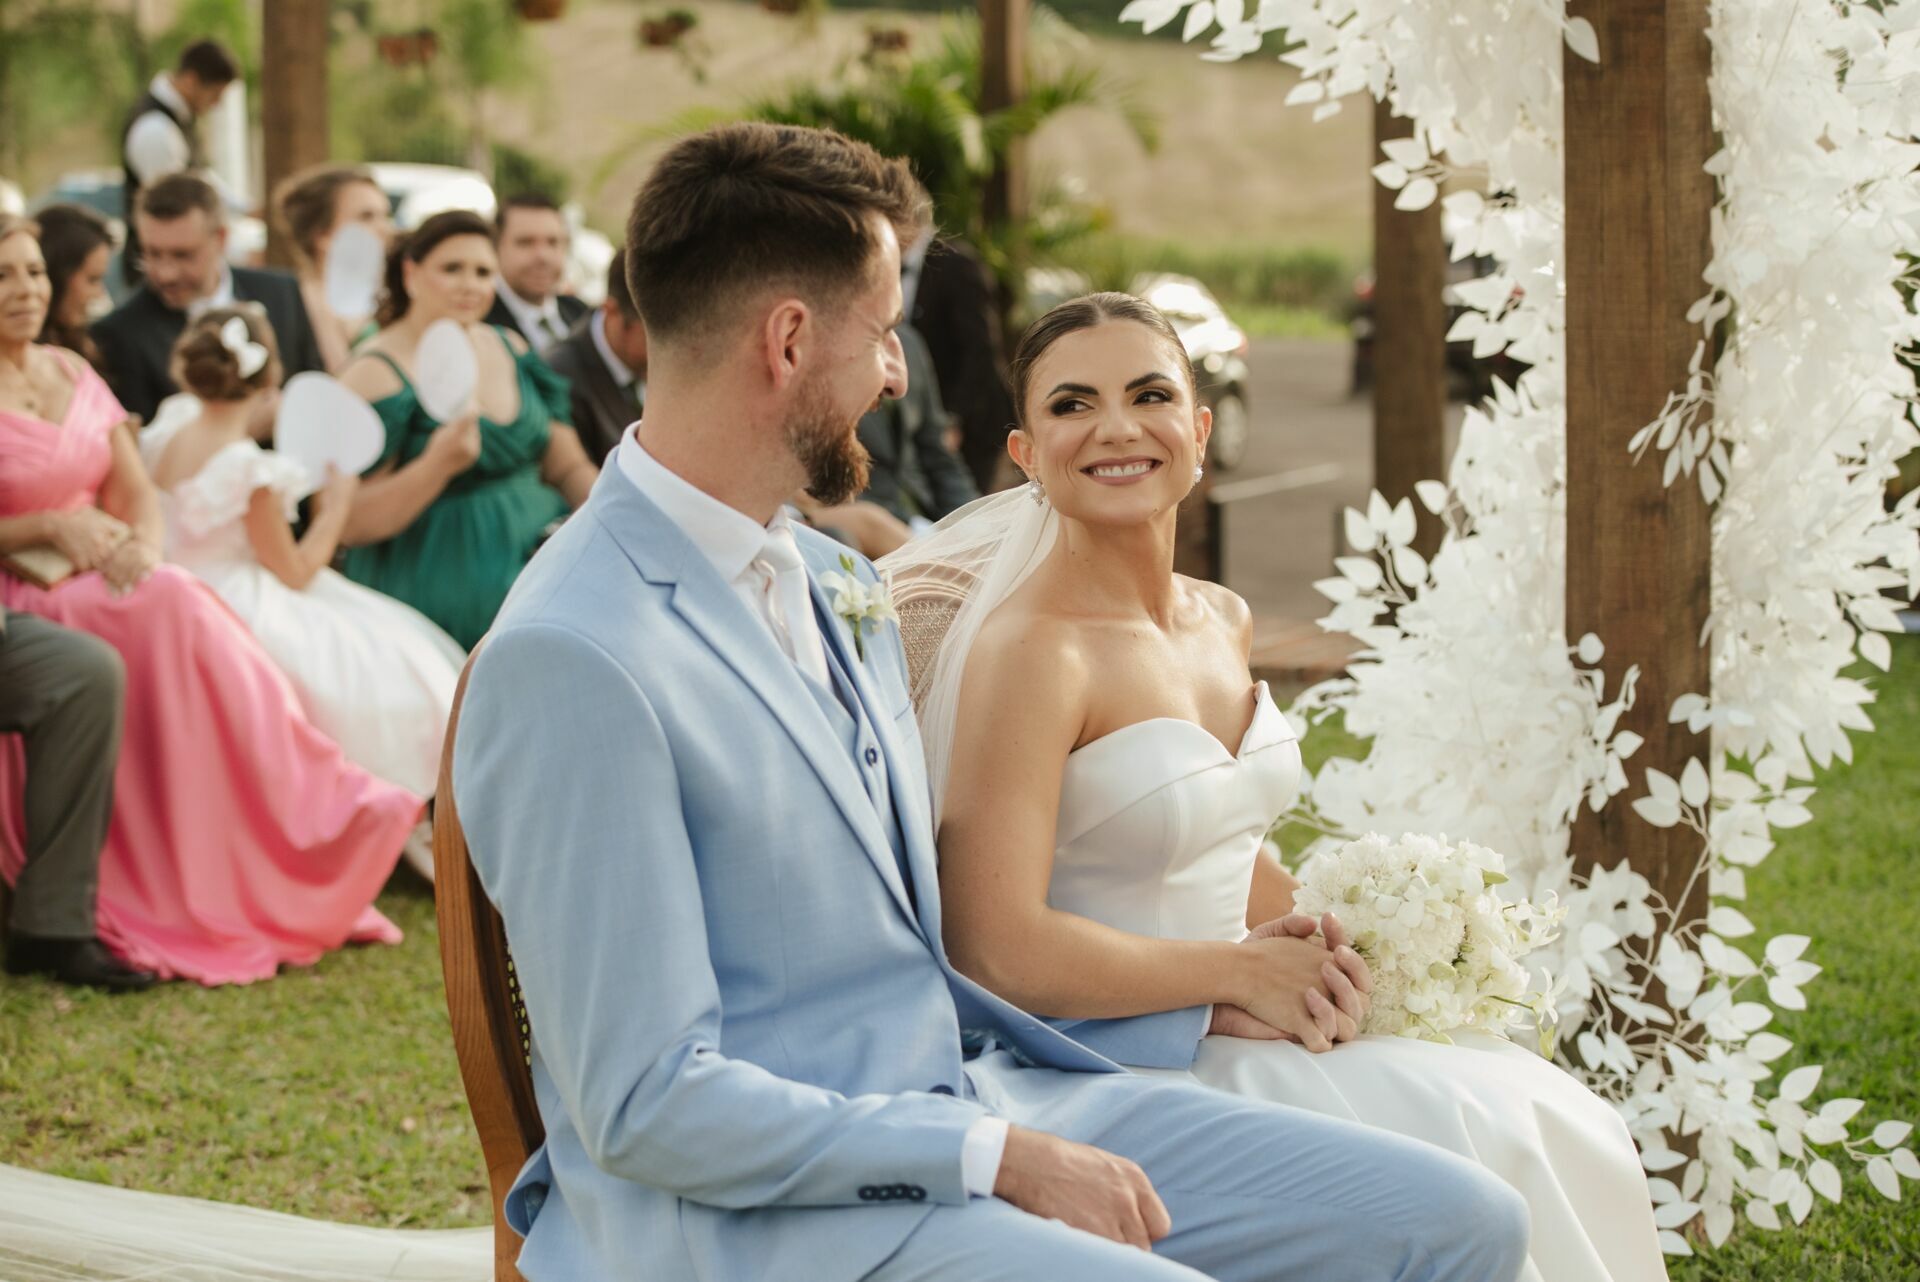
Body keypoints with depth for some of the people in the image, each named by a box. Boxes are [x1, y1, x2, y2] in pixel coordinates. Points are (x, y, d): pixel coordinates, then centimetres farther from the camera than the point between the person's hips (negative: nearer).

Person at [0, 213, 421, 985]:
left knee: (177, 615, -27)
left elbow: (135, 492, 13)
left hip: (110, 587, 6)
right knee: (171, 614, -32)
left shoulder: (72, 373, 16)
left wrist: (143, 548, -9)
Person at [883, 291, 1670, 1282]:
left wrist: (1332, 948, 1)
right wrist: (1239, 973, -13)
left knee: (1566, 1128, -5)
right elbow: (996, 948, -24)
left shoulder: (1224, 623, 9)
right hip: (1112, 1068, -8)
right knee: (1476, 1139, -20)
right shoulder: (1031, 651, -18)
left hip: (1220, 1033, 8)